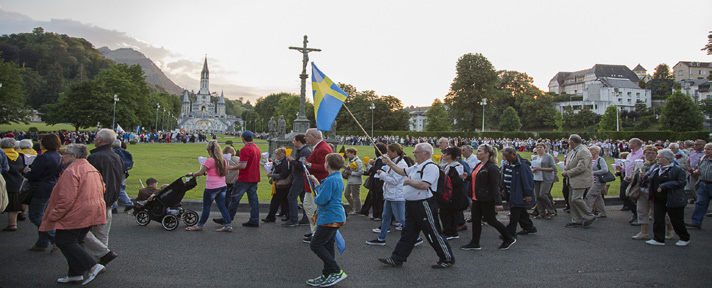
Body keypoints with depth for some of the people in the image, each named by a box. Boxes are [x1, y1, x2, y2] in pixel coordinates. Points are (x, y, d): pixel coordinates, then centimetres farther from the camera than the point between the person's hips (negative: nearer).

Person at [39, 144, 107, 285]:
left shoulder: (71, 171, -17)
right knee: (76, 242, 16)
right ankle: (75, 274, 20)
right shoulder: (92, 169, 13)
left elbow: (66, 198, -22)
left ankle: (92, 266, -11)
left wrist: (53, 216, -14)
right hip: (91, 213, 10)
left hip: (75, 215, -10)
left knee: (64, 241, -1)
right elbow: (102, 190, 20)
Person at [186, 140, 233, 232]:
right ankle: (228, 225, 6)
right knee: (222, 206, 10)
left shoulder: (210, 161, -16)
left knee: (206, 207, 7)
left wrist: (191, 174, 5)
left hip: (212, 188, -6)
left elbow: (200, 173, -14)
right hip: (222, 186, 7)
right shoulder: (223, 160, 5)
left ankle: (199, 225, 21)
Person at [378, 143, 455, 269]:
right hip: (412, 205, 10)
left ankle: (448, 259, 15)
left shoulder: (431, 167, -17)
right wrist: (389, 163, 23)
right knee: (407, 233, 13)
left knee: (434, 234, 1)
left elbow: (424, 185, -29)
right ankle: (397, 259, 19)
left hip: (424, 205, -10)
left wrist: (409, 181, -16)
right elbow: (403, 171, 28)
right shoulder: (416, 167, 16)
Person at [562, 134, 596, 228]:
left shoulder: (584, 152, -17)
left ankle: (589, 217, 0)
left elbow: (581, 168, -25)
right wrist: (565, 171, 1)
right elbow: (568, 164, 22)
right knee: (572, 199, 8)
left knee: (576, 199, -15)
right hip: (573, 180, 10)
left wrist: (568, 173, -16)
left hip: (581, 180, -10)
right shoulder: (572, 151, 13)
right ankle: (577, 221, 14)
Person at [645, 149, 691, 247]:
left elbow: (681, 183, -19)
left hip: (674, 200, -6)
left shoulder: (677, 170, -10)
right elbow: (651, 181, 23)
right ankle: (658, 239, 10)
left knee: (677, 221, 5)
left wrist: (663, 186, -23)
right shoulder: (656, 169, 11)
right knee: (657, 219, 3)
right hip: (658, 200, 6)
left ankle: (685, 239, 25)